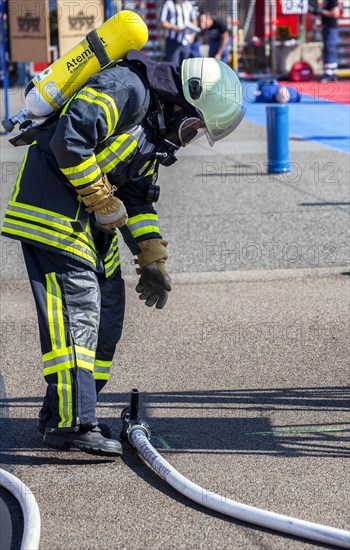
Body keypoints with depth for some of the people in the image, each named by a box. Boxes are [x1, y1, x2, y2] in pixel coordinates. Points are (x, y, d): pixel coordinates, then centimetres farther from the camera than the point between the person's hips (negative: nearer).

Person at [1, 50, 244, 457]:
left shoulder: (155, 128, 17)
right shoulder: (127, 88, -15)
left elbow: (140, 198, 22)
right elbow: (69, 139, -26)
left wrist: (153, 261, 16)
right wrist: (103, 202, -17)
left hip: (90, 222, 10)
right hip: (53, 207, -10)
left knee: (108, 311, 10)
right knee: (78, 309, -14)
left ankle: (61, 412, 18)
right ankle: (71, 425, -12)